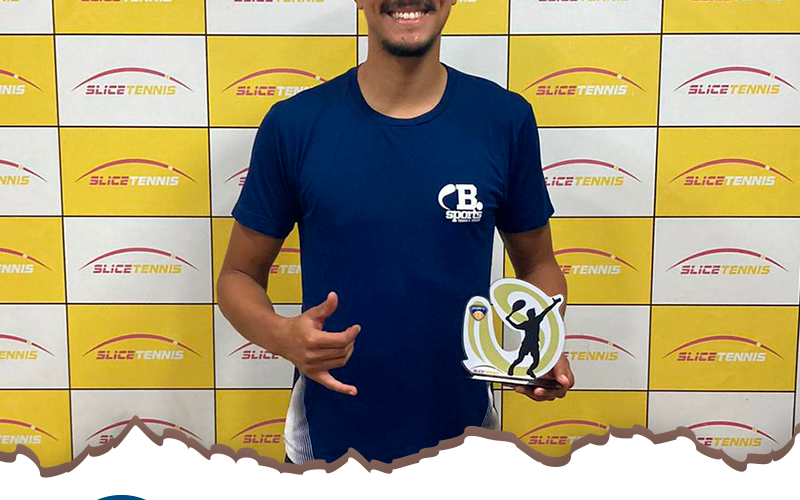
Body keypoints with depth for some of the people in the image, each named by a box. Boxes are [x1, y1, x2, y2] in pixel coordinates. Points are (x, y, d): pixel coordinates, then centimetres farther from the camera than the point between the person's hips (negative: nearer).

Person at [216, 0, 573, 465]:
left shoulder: (505, 118, -7)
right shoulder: (294, 125, -10)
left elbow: (538, 263, 5)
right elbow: (239, 275, -1)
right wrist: (282, 335, -21)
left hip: (463, 430, 1)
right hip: (330, 433, 0)